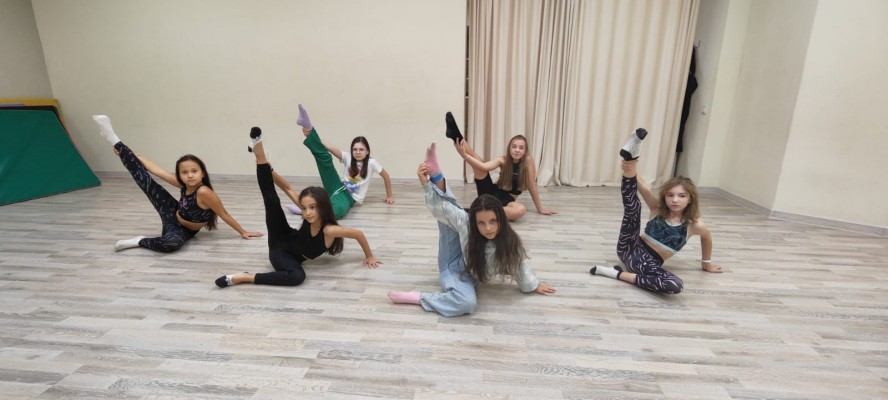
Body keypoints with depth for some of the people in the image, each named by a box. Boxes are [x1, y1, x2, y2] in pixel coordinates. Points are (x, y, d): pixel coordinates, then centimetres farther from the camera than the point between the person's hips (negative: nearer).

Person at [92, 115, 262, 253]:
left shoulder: (204, 192, -35)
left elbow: (224, 214, -27)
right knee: (144, 179, 7)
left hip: (182, 230, -6)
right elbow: (158, 171, -2)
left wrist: (243, 232, -24)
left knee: (172, 243, -42)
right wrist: (133, 155, 6)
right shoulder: (183, 184, -16)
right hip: (172, 215, 6)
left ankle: (140, 241, -12)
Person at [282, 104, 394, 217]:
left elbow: (385, 176, 6)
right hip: (339, 189, 3)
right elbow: (330, 148, -12)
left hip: (350, 198, -3)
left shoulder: (371, 163, -5)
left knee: (338, 210, -43)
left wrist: (389, 196, 11)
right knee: (324, 157, -13)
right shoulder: (348, 157, 2)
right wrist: (310, 134, -27)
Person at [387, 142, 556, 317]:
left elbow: (520, 265, -6)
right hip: (451, 266, 1)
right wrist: (426, 184, -32)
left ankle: (418, 298, -24)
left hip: (466, 277, -1)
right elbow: (441, 208, -20)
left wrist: (533, 286, 10)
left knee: (467, 302, -38)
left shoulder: (510, 242, -23)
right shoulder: (465, 222, -24)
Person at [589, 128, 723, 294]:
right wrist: (631, 171, -38)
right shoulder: (657, 208, 1)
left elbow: (707, 237, 24)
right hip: (630, 249, 0)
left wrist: (707, 263, 37)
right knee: (632, 206, -19)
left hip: (649, 263, 0)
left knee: (675, 286, -33)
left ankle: (620, 274, -25)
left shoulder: (694, 225, 1)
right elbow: (644, 189, -17)